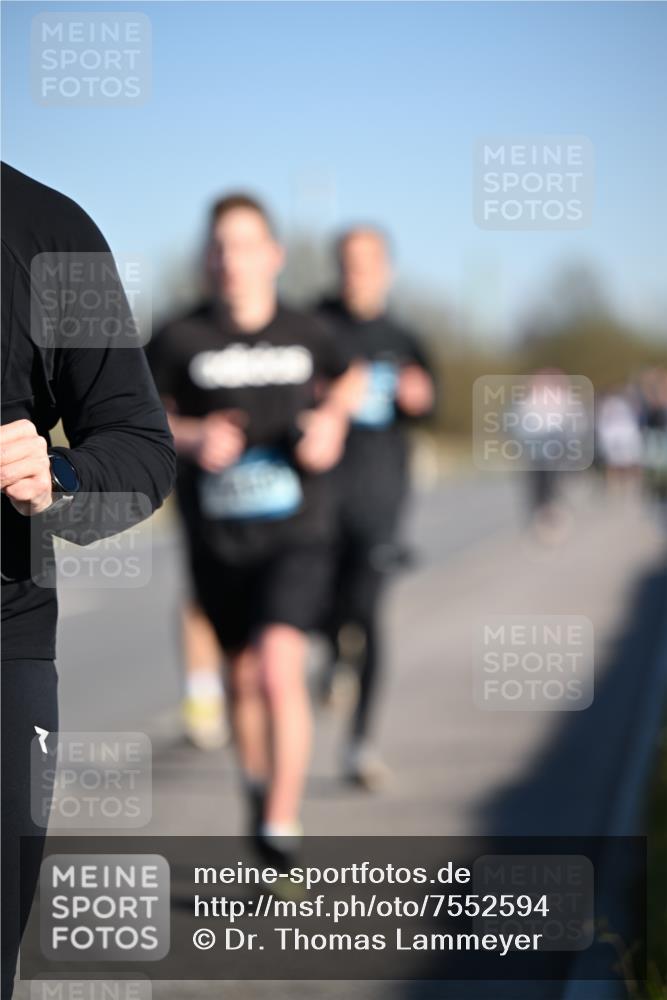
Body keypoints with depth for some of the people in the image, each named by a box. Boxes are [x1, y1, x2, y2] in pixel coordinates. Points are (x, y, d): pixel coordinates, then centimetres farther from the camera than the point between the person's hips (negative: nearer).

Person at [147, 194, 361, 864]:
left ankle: (282, 826, -15)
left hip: (295, 534, -1)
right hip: (216, 537, 1)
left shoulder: (306, 336, 0)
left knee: (280, 669, -19)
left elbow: (345, 380, 21)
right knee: (242, 675, 15)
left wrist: (332, 421, 1)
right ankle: (256, 783, 43)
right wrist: (189, 438, -14)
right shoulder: (181, 339, -5)